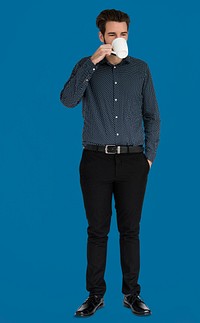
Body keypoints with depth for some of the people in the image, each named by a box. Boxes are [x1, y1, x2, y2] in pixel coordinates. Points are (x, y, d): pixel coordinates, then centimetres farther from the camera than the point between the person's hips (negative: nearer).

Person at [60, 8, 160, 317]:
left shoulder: (140, 69, 9)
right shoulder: (87, 66, 6)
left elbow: (152, 115, 10)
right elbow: (68, 99, -13)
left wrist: (150, 155, 3)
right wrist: (92, 62, -16)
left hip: (132, 161, 1)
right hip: (96, 161, -1)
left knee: (130, 230, 6)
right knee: (97, 231, 4)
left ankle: (132, 294, 18)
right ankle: (95, 295, 15)